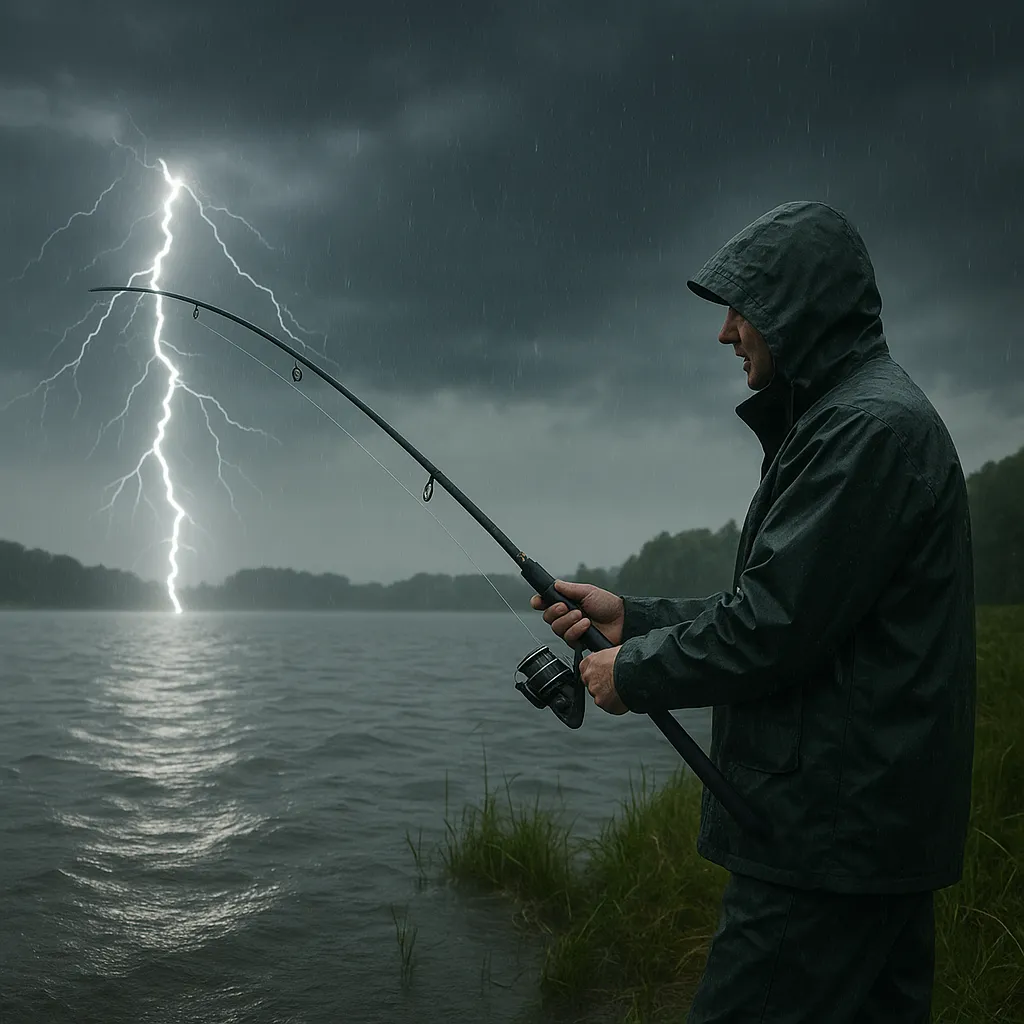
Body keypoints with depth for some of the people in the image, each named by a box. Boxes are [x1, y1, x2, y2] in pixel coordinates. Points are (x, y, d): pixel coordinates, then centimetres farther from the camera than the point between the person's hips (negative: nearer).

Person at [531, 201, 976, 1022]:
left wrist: (635, 674, -7)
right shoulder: (848, 418, 17)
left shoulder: (872, 427, -17)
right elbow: (788, 609, 19)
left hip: (833, 831, -10)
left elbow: (776, 627, -22)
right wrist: (634, 618, 12)